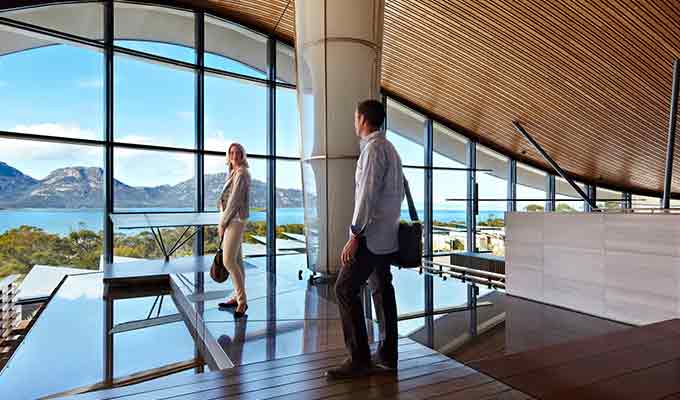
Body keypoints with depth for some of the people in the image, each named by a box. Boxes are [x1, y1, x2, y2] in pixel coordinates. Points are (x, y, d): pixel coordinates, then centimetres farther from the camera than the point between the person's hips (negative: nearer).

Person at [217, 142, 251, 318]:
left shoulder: (241, 173, -12)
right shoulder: (233, 173, 16)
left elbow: (235, 200, -16)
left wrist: (222, 223, -12)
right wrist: (223, 221, 10)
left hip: (235, 220, -9)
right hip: (232, 220, 9)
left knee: (229, 261, -11)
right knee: (236, 260, 12)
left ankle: (242, 301, -3)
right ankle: (238, 297, 20)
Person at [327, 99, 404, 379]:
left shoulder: (373, 148, -12)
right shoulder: (390, 149, 18)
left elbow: (367, 195, -20)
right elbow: (398, 192, 18)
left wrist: (354, 235, -20)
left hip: (370, 236, -10)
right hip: (386, 235, 10)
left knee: (345, 289, -6)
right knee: (382, 290, 11)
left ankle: (359, 359, -1)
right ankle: (387, 356, 19)